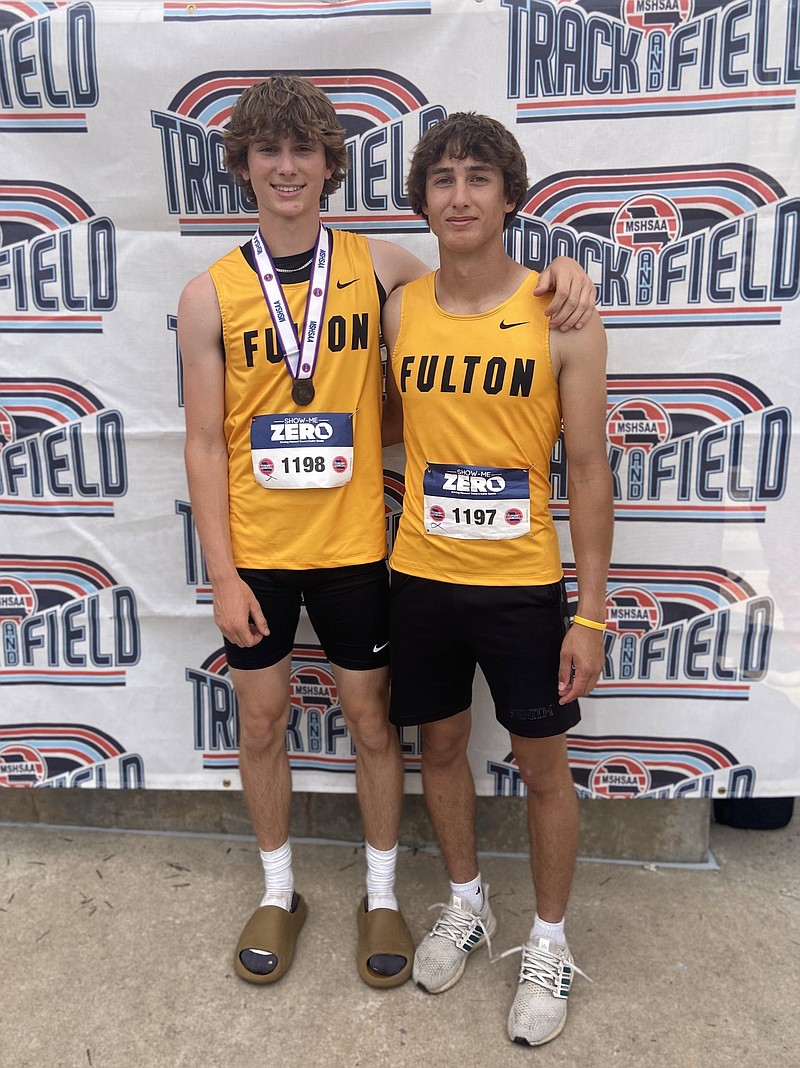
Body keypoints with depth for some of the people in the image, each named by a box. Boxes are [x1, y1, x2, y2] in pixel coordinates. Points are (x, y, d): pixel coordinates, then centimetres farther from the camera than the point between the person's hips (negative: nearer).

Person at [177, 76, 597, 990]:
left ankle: (381, 895, 34)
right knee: (261, 721, 13)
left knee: (371, 719, 11)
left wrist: (559, 270, -13)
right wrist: (222, 574, -7)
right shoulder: (210, 294, -3)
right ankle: (278, 892, 38)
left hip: (353, 545, 0)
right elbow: (205, 444, -3)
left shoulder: (375, 265, -2)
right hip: (255, 552, 1)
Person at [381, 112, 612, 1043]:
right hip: (421, 578, 3)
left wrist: (591, 611, -9)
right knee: (440, 747, 17)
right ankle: (465, 905, 43)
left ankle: (548, 944, 34)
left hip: (523, 585, -3)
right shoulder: (399, 311, 2)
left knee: (543, 767, 10)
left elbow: (587, 469, -8)